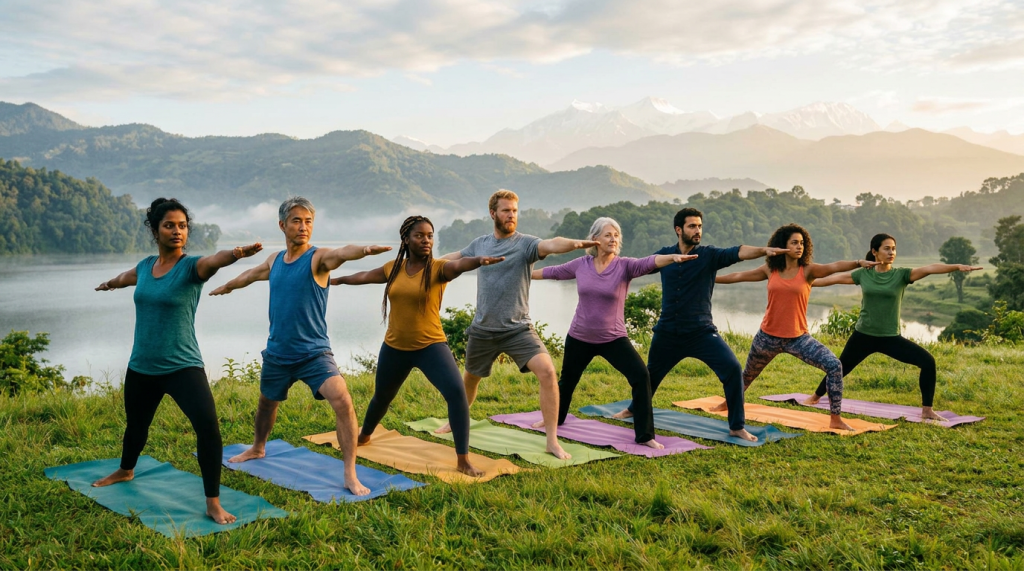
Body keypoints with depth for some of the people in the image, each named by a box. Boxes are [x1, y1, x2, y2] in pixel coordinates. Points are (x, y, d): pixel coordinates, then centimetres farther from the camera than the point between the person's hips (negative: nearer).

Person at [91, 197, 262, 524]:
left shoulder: (192, 266, -12)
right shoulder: (145, 266, 3)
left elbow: (215, 260, -38)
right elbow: (124, 279, 28)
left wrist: (237, 253, -61)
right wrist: (107, 284, 52)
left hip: (182, 366, -5)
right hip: (141, 366, 5)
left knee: (208, 424, -25)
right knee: (136, 425, 25)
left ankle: (213, 504, -14)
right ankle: (125, 472, 58)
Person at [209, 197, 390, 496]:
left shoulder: (318, 258, -13)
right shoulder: (275, 260, 5)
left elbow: (342, 253, -38)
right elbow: (252, 273, 29)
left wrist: (364, 250, -60)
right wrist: (226, 287, 47)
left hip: (314, 353, -6)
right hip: (277, 353, 6)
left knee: (342, 401, -26)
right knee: (267, 403, 27)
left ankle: (351, 476, -20)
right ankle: (258, 448, 57)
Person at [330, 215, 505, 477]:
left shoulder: (438, 268, -12)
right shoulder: (393, 268, 1)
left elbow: (458, 265, -36)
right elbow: (364, 276, 21)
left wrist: (479, 260, -58)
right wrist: (338, 280, 38)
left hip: (430, 345, -4)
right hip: (394, 347, 4)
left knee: (457, 391, -24)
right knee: (382, 397, 23)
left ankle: (463, 461, -17)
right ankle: (364, 436, 55)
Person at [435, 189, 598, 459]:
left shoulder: (525, 243, -11)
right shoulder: (479, 244, 4)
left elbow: (551, 245, -33)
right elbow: (455, 258, 24)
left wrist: (574, 243, -54)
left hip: (518, 329, -4)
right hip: (482, 329, 4)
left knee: (547, 372, -23)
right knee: (470, 377, 22)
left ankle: (553, 442, -14)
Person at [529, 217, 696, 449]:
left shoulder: (624, 265, -12)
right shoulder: (581, 264, -4)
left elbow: (649, 262, -30)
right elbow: (552, 272, 10)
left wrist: (673, 257, -50)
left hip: (613, 339, -2)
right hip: (579, 337, 2)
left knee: (641, 376, -19)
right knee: (567, 380, 21)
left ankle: (645, 436, -11)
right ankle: (554, 418, 50)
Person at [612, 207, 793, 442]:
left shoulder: (710, 255, -9)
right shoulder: (664, 254, -1)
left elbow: (738, 252, -25)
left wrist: (763, 250, -41)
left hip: (702, 332, -2)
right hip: (668, 332, 2)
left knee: (732, 368, -18)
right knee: (652, 372, 21)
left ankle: (737, 426, -3)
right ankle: (635, 409, 50)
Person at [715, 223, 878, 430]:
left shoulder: (808, 270, -9)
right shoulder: (770, 270, -2)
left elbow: (834, 266, -27)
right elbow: (738, 276, 9)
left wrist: (858, 263, -45)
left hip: (798, 337, -2)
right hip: (768, 336, 2)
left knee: (834, 365, -20)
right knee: (748, 374, 21)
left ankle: (836, 419, -9)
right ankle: (729, 402, 50)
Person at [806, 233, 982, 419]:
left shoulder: (902, 274, -6)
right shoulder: (863, 274, -2)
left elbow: (929, 269, -22)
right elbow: (834, 279, 7)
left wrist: (958, 266, -36)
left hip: (891, 338, -1)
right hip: (863, 335, 1)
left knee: (928, 361, -17)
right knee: (840, 368, 14)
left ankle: (927, 410, -4)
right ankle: (816, 397, 41)